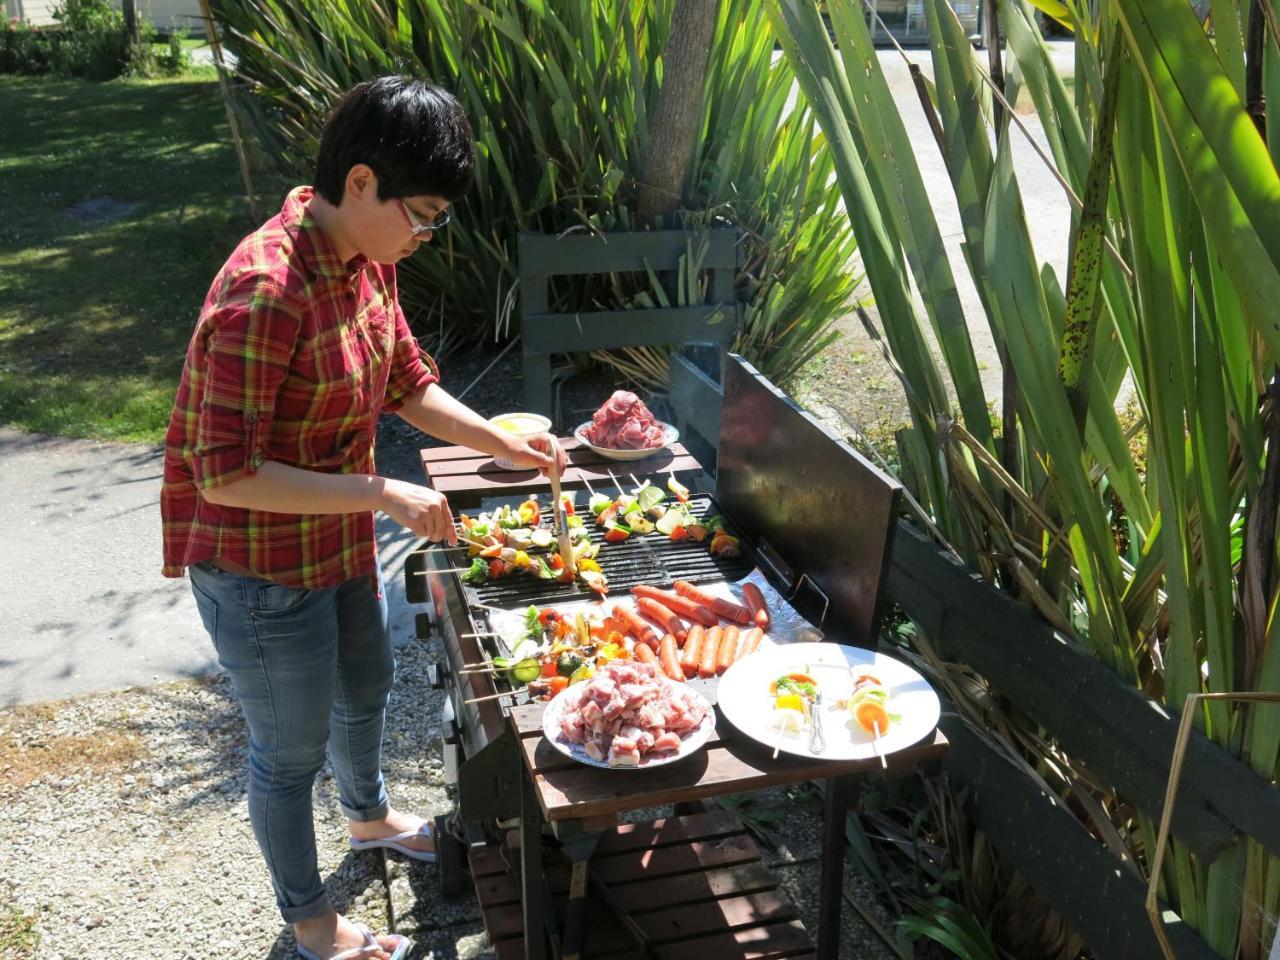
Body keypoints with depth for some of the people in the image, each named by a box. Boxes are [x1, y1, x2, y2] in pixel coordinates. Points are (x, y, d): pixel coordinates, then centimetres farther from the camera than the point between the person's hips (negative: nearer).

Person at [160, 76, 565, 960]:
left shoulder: (367, 260, -4)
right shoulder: (266, 292, -32)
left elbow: (408, 382, 10)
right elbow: (227, 475, -32)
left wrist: (504, 444, -1)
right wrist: (384, 493, -30)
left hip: (342, 540, 9)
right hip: (260, 570, -9)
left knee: (368, 686, 30)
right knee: (293, 749, 13)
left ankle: (368, 815, 61)